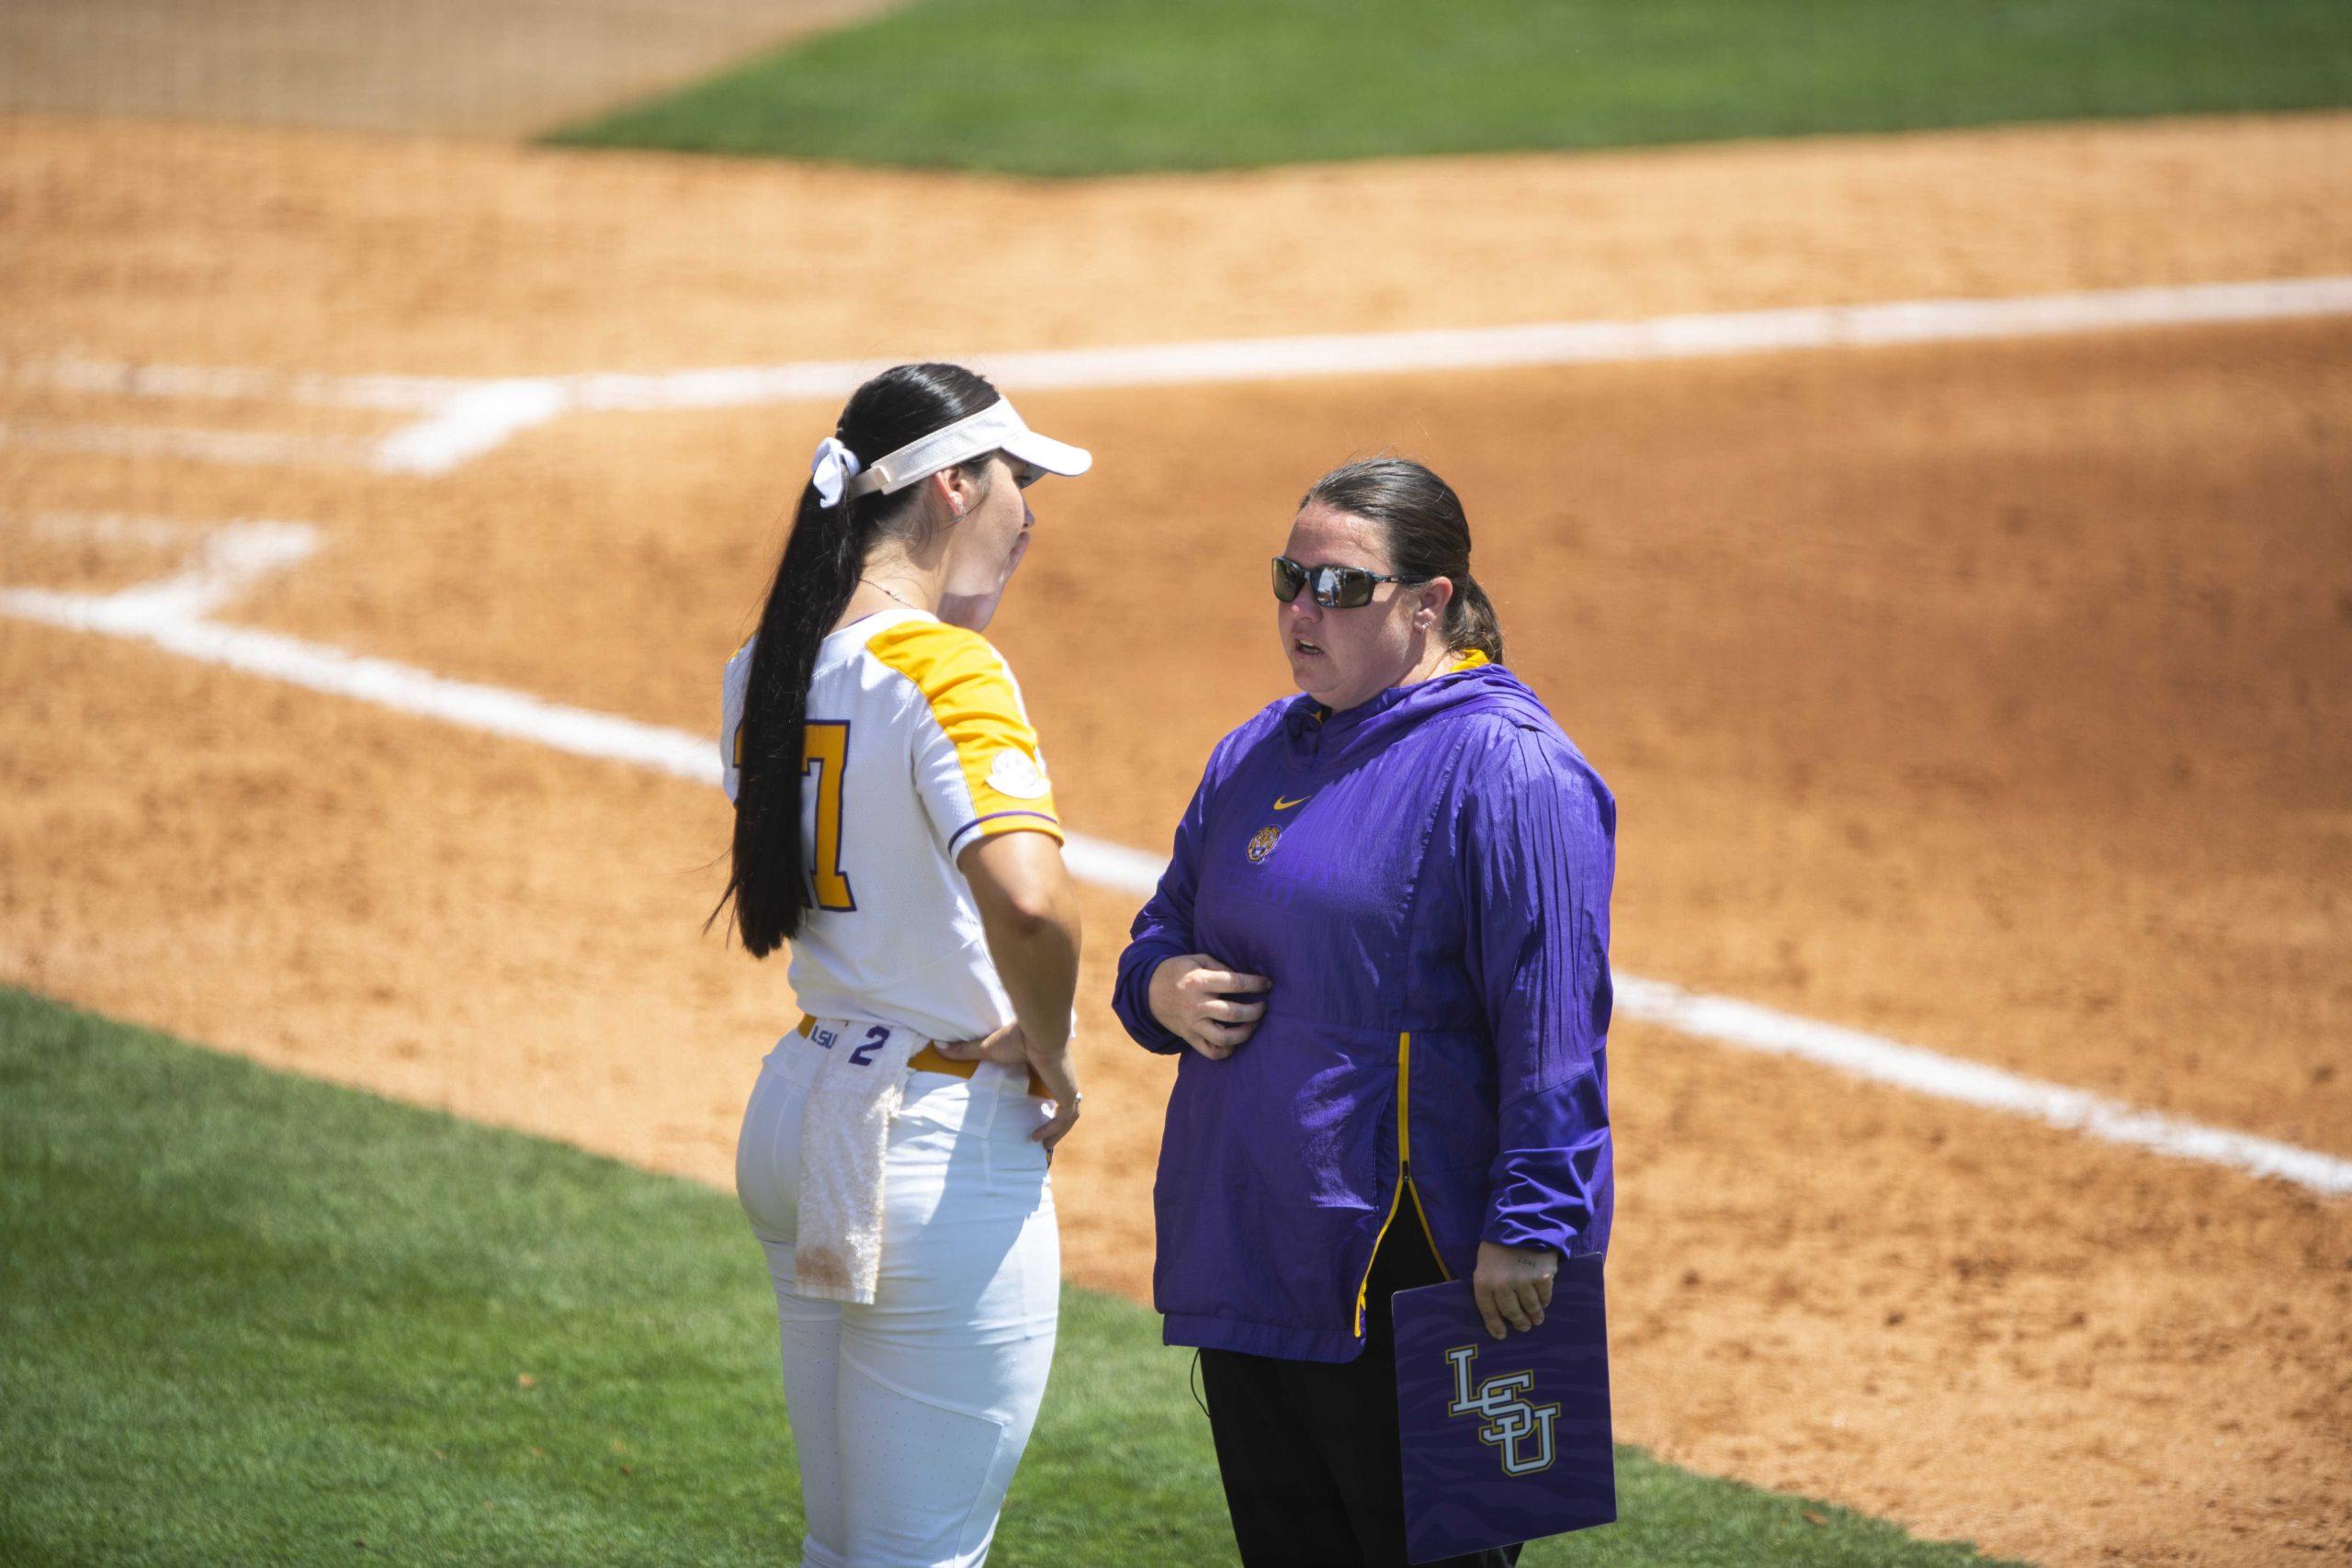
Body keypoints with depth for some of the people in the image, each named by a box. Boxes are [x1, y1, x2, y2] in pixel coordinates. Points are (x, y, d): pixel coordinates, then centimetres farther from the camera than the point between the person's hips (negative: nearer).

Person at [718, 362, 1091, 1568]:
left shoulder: (770, 665, 6)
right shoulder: (944, 668, -19)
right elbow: (1027, 898, -33)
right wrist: (1048, 1050, -14)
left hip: (795, 1107, 9)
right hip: (947, 1140, -9)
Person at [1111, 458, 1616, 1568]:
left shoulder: (1506, 766, -11)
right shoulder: (1256, 757, 15)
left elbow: (1555, 1018, -17)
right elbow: (1163, 932, 26)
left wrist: (1529, 1226, -22)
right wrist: (1162, 987, 1)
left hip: (1409, 1270, -8)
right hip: (1244, 1253, 8)